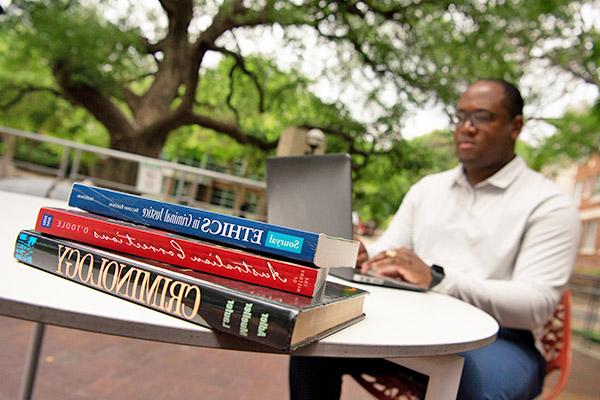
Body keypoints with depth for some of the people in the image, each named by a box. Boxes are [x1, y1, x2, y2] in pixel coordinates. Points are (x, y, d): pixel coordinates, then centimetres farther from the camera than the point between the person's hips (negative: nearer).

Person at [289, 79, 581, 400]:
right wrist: (362, 258, -15)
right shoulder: (426, 188, 15)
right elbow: (386, 251, 10)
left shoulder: (549, 204, -2)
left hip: (496, 338, -4)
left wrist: (437, 280, -27)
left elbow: (536, 304, -14)